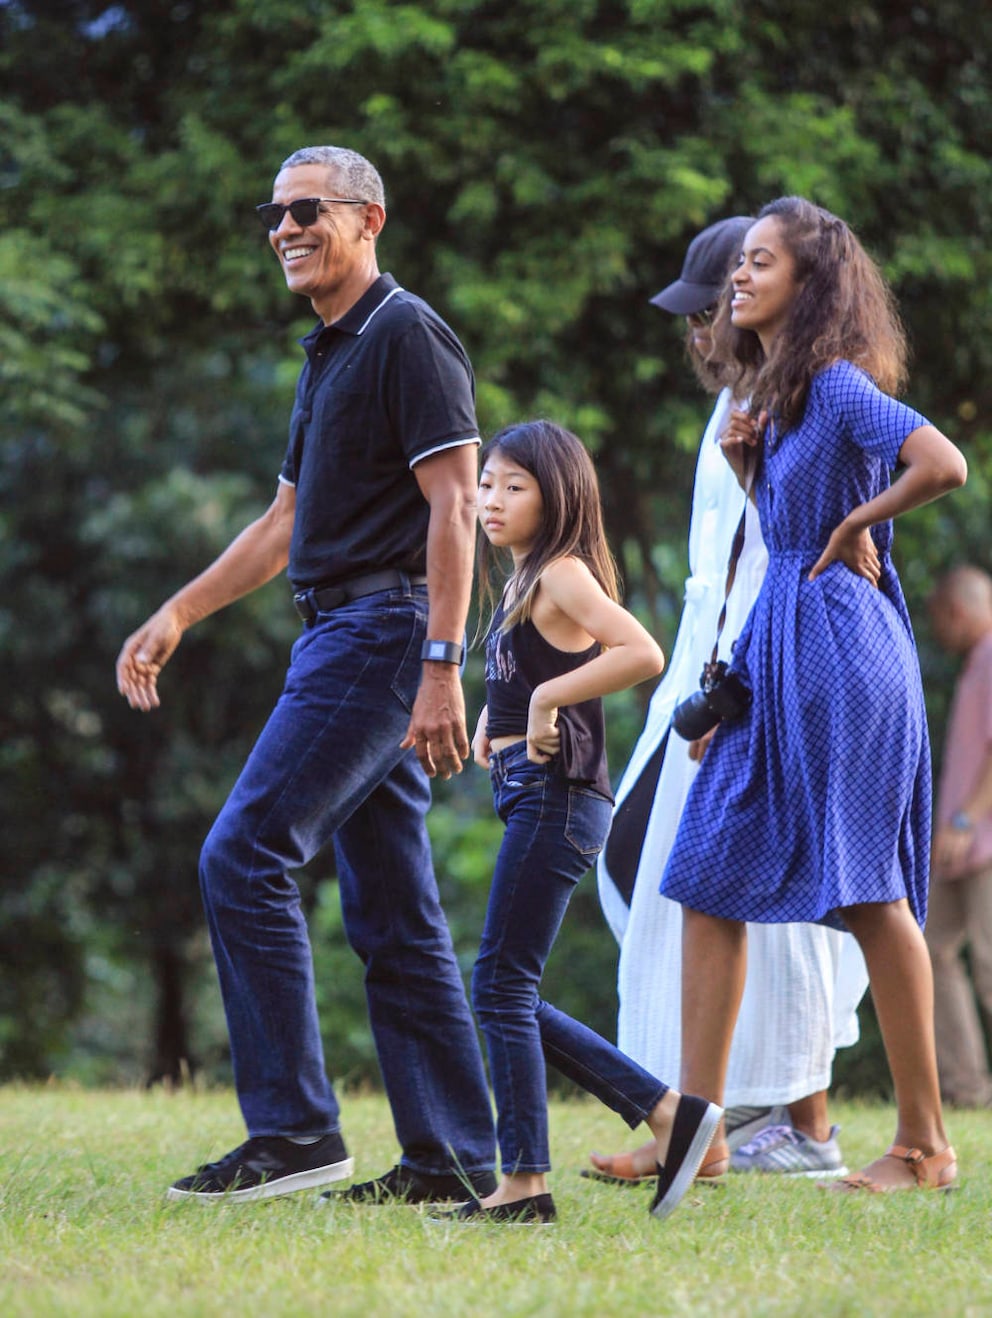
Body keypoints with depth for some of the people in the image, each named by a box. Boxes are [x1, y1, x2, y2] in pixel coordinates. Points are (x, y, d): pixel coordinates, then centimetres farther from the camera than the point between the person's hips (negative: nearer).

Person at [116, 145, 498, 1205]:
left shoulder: (408, 337, -9)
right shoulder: (328, 354, 21)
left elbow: (453, 502, -17)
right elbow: (288, 521, 28)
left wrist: (441, 667, -24)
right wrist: (176, 616, 24)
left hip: (382, 632, -10)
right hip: (338, 635, 10)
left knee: (244, 856, -14)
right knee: (391, 912, 7)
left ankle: (292, 1127, -13)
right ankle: (451, 1159, 8)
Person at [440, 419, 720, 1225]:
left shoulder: (563, 575, -10)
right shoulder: (523, 584, 17)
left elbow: (642, 654, -26)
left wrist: (546, 698, -21)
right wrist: (494, 719, 13)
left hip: (557, 796, -10)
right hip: (533, 797, 10)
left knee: (501, 986, -7)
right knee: (509, 995, 10)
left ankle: (524, 1182, -4)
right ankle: (668, 1112, 13)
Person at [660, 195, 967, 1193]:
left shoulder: (838, 386, -11)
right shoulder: (773, 395, 16)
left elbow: (945, 467, -26)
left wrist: (851, 527, -13)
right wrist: (745, 465, 6)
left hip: (839, 651, -9)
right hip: (774, 652, 9)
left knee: (868, 894, -5)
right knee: (708, 881, 4)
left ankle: (925, 1144, 2)